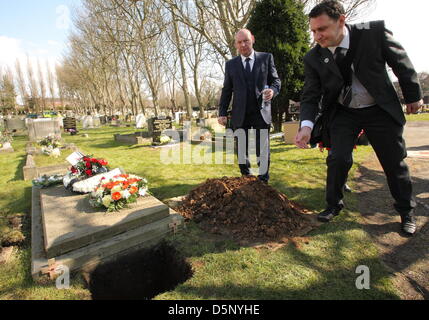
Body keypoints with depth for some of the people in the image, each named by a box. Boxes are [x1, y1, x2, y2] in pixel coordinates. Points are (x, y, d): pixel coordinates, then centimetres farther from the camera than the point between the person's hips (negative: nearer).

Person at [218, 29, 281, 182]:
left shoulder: (266, 58, 9)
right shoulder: (231, 64, 11)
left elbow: (275, 80, 10)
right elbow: (226, 90, 10)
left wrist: (273, 90, -13)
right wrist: (222, 112, 1)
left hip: (261, 112, -1)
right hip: (240, 115, 1)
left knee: (263, 152, 2)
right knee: (242, 153, 7)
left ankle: (263, 183, 15)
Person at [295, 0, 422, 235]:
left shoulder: (375, 32, -16)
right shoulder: (313, 58, -13)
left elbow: (401, 62, -3)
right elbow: (310, 96, -12)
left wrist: (413, 95, 5)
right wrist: (306, 125, -29)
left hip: (381, 110, 0)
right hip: (343, 112, 1)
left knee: (395, 161, 7)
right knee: (338, 158, -12)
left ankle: (406, 211, 28)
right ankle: (333, 205, 12)